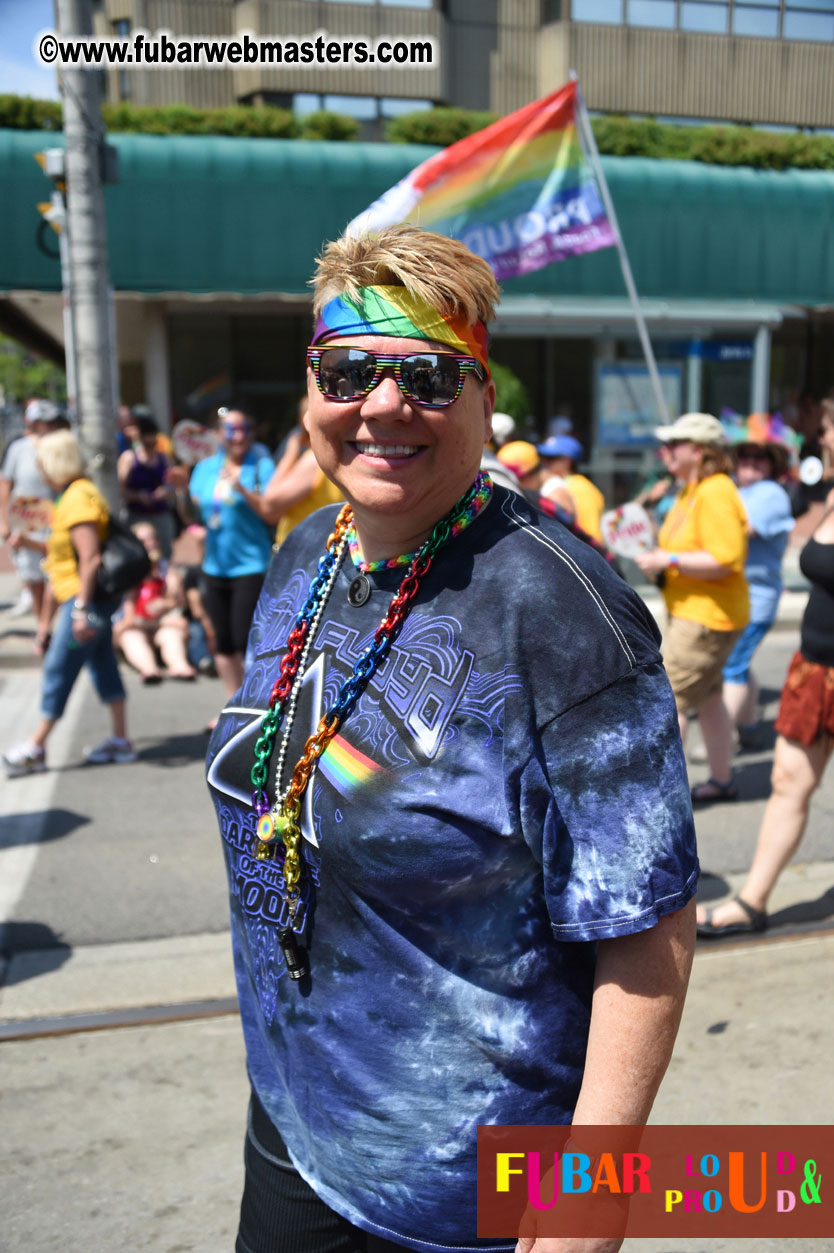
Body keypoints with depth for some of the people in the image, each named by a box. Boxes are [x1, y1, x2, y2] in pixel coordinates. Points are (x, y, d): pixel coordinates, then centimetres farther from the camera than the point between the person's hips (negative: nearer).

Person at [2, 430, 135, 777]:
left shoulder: (77, 499, -17)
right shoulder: (79, 492, 15)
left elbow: (91, 557, -23)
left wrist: (81, 608, -24)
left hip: (86, 597, -10)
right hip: (92, 597, 10)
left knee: (58, 667, -3)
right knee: (102, 663, 13)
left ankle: (35, 747, 6)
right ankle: (120, 741, 19)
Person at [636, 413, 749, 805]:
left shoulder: (715, 494, -19)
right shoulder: (691, 490, 12)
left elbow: (724, 560, -26)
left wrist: (667, 560, -24)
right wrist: (656, 552, 7)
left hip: (708, 617, -10)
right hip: (690, 612, 10)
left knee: (669, 700, -9)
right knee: (707, 699, 18)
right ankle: (722, 780, 30)